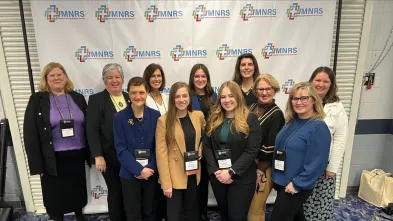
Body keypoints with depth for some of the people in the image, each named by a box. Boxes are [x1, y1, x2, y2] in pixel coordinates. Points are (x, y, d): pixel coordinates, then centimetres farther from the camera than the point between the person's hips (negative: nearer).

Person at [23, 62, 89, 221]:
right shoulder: (37, 100, -3)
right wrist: (37, 164, -9)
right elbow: (30, 134, -6)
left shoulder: (78, 98, 5)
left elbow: (87, 127, 6)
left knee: (78, 191, 18)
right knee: (55, 196, 11)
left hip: (77, 156, 3)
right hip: (53, 159, -2)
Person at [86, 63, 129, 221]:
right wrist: (98, 156, -17)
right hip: (111, 157, -4)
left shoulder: (129, 98, 7)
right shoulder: (96, 100, -5)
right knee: (115, 193, 10)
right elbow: (92, 131, -11)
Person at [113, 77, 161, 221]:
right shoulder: (120, 117, -7)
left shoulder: (155, 116, -2)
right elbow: (121, 149, -9)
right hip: (130, 174, -1)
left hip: (151, 172, 2)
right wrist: (139, 170, -16)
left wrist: (150, 168, -12)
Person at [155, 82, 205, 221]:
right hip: (174, 177, -4)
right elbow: (161, 153, -13)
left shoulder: (199, 116, 0)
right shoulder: (164, 120, -13)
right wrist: (166, 183, -16)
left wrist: (200, 149, 3)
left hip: (193, 174, 4)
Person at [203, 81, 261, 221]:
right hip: (217, 177, 4)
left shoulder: (250, 119, -8)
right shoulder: (213, 119, 5)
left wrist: (231, 172, -18)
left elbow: (252, 151, -13)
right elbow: (207, 146, 2)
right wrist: (215, 171, -10)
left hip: (241, 178, -4)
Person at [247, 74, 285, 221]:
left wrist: (260, 170, -11)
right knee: (255, 205, 19)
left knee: (255, 209, 7)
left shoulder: (276, 115, -14)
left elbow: (271, 147, -16)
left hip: (264, 168, -5)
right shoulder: (252, 108, 4)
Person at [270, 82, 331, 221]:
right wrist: (275, 175, 9)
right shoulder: (291, 122, 4)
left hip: (297, 187, -7)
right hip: (281, 182, 7)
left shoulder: (318, 127, -18)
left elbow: (317, 163, -22)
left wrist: (297, 184, -19)